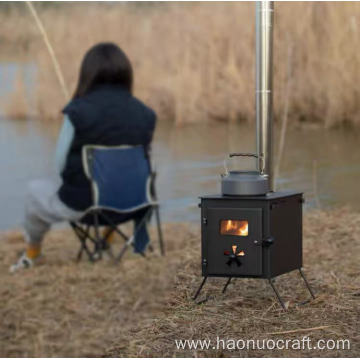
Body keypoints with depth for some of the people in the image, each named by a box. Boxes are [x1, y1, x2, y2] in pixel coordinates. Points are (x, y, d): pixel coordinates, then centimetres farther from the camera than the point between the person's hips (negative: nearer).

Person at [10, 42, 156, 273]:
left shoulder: (78, 111, -16)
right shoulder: (145, 115, -5)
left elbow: (61, 164, -7)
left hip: (80, 206, -4)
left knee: (37, 188, 28)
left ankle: (32, 253, 49)